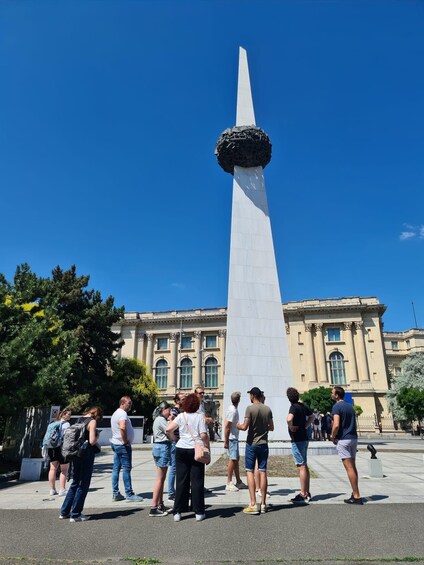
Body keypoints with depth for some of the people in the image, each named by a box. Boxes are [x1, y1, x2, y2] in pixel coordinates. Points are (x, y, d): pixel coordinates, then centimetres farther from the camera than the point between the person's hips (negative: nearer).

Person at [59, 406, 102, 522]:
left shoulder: (79, 420, 11)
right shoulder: (92, 421, -11)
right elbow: (92, 441, -19)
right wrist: (96, 437, 1)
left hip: (76, 454, 8)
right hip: (87, 455, -8)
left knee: (75, 483, 19)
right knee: (83, 485, 4)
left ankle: (64, 512, 25)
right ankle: (75, 515, 9)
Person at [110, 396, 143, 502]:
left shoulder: (116, 413, 17)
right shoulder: (122, 413, -16)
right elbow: (123, 427, -33)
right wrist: (125, 441, -22)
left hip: (116, 444, 10)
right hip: (123, 445, -10)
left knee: (116, 469, 11)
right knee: (126, 469, -5)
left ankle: (115, 494, 16)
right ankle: (129, 494, -1)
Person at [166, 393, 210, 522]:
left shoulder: (181, 416, 1)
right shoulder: (200, 416, -5)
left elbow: (168, 429, -7)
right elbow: (203, 435, -11)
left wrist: (173, 438, 11)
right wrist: (208, 448, 0)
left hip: (181, 450, 2)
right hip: (196, 450, -2)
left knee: (181, 481, 9)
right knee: (197, 481, 7)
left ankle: (177, 512, 14)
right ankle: (199, 512, 14)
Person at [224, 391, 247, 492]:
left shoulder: (234, 409, 10)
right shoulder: (232, 411, -19)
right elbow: (226, 426, -22)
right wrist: (226, 441, -20)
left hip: (234, 438, 10)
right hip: (231, 438, -10)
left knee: (236, 459, 15)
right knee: (232, 459, -5)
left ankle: (239, 482, 24)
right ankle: (229, 483, 3)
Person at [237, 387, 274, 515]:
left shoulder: (250, 408, -13)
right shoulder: (267, 409, 3)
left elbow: (244, 427, -16)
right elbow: (271, 428, 8)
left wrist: (238, 425, 4)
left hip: (252, 444, -5)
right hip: (264, 444, 5)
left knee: (250, 472, 2)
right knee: (263, 472, 8)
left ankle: (253, 504, -1)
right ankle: (263, 504, 14)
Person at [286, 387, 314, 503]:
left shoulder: (294, 407, -17)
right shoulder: (303, 406, 8)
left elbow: (289, 419, -37)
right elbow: (312, 416, 26)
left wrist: (291, 427, -19)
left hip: (297, 440, -9)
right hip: (304, 438, 9)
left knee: (301, 466, -4)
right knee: (305, 466, 14)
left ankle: (303, 494, 1)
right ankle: (307, 492, 21)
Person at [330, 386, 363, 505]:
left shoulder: (337, 406, -13)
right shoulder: (350, 406, 13)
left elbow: (336, 425, -23)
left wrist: (333, 437, -7)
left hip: (343, 439, -8)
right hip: (353, 438, 8)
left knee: (349, 468, -4)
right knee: (353, 467, 14)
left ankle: (356, 496, -1)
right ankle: (355, 493, 20)